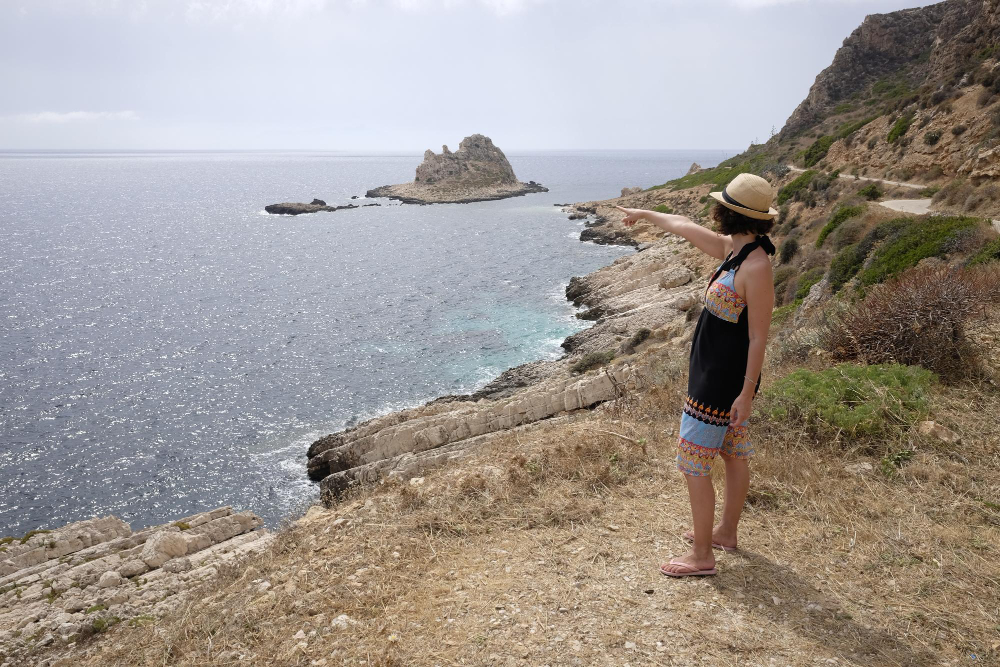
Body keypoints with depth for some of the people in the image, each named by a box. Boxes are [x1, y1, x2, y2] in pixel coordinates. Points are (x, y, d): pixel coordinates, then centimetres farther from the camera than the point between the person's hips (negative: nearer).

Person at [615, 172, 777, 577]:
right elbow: (685, 228, 19)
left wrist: (746, 394, -20)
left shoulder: (756, 267, -24)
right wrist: (645, 214, 33)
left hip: (721, 382, -10)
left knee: (693, 464, 0)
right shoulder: (733, 249, 3)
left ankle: (702, 556, 13)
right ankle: (725, 532, 39)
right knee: (734, 456, 21)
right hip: (715, 373, 10)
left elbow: (759, 338, -22)